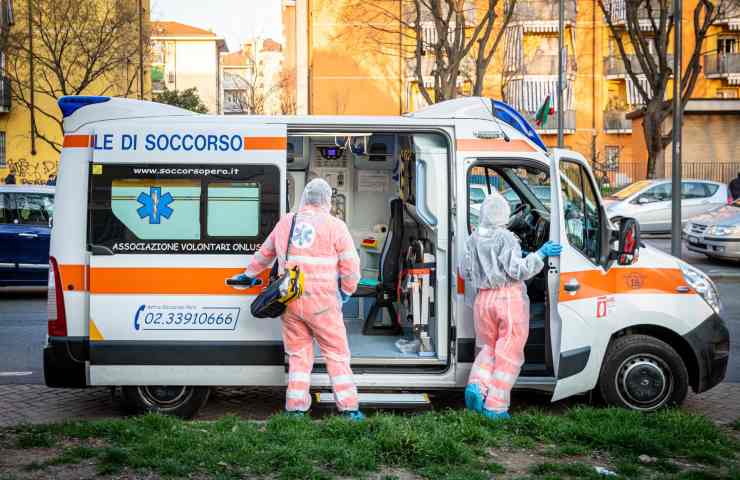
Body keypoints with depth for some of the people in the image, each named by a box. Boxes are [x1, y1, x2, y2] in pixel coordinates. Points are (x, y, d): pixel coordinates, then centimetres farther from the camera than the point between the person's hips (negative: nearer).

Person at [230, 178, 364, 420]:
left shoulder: (285, 223, 11)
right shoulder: (334, 226, -3)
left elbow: (265, 253, 24)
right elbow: (351, 264, -4)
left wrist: (250, 274, 41)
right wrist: (346, 292, 12)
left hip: (291, 301, 4)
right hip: (322, 301, -3)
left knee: (298, 354, 12)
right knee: (337, 354, 5)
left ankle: (296, 408, 12)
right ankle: (349, 408, 6)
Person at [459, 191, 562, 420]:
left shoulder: (474, 239, 7)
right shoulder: (505, 238, -11)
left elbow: (464, 271, 12)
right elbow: (518, 270, -16)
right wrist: (540, 254, -10)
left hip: (483, 299, 6)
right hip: (509, 298, -5)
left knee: (490, 346, 22)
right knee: (509, 352, 3)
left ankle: (477, 385, -1)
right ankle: (495, 406, 1)